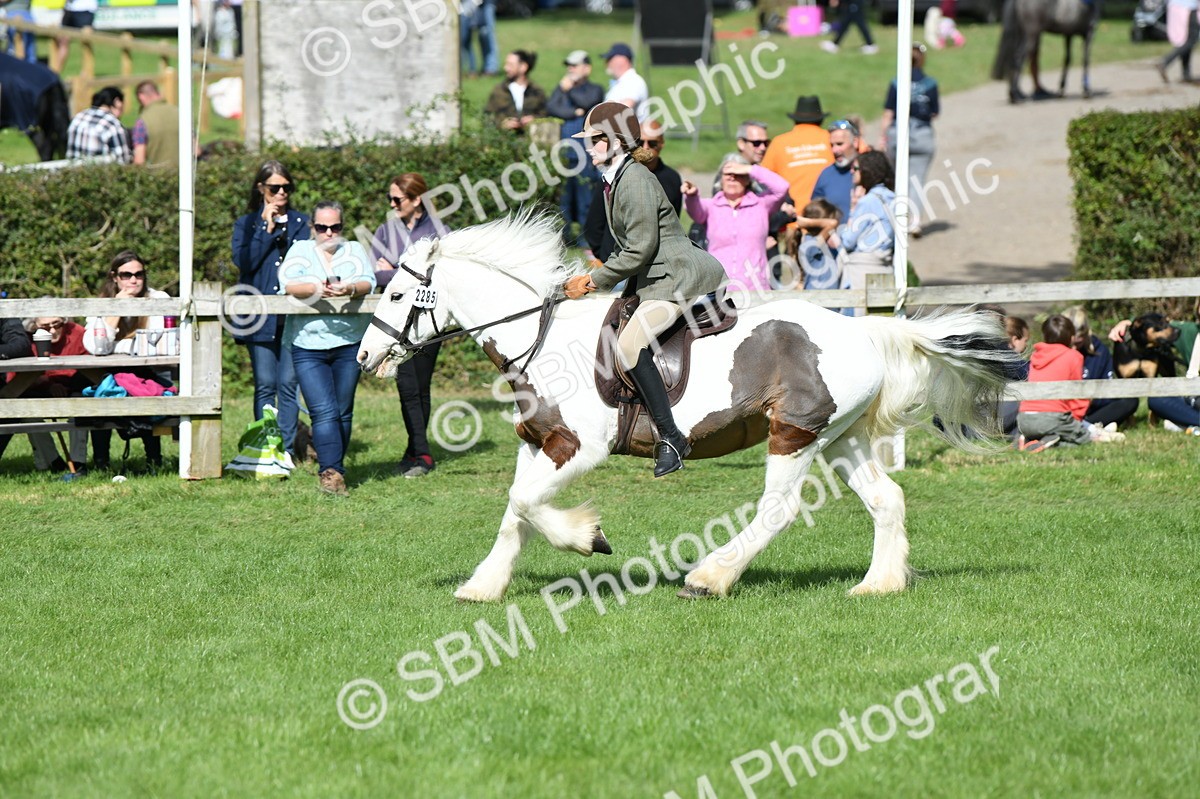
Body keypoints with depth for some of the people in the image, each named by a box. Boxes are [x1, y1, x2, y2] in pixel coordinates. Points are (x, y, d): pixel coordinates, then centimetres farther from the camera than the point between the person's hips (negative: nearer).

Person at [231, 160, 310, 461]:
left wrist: (284, 230, -6)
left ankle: (287, 449, -1)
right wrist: (268, 229, -6)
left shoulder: (299, 222, 14)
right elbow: (243, 261, -7)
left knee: (289, 383, -3)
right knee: (265, 385, -3)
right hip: (259, 316, -1)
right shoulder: (246, 224, 10)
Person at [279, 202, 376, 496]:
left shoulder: (354, 251, 12)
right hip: (308, 346, -2)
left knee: (343, 413, 5)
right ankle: (330, 472, -19)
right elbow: (288, 284, -9)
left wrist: (350, 289, -27)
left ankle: (333, 469, 14)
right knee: (324, 412, -13)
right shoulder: (300, 250, 8)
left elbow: (368, 283, -4)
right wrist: (316, 289, -28)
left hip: (349, 343, 2)